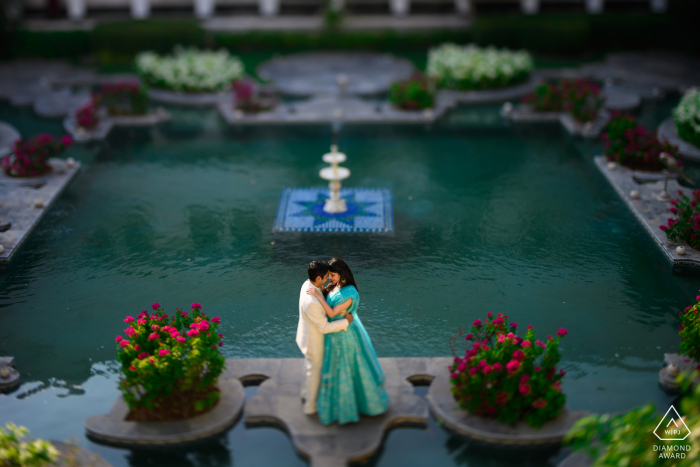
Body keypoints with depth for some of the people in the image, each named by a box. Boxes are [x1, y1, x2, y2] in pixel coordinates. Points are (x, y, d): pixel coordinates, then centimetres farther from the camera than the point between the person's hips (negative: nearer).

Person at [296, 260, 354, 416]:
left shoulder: (308, 284, -13)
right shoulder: (312, 303, -41)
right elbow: (324, 327, -30)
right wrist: (346, 321, -22)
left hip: (307, 337, 9)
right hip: (314, 341, -9)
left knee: (309, 367, 31)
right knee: (314, 372, 15)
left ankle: (305, 393, 55)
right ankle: (310, 406, 37)